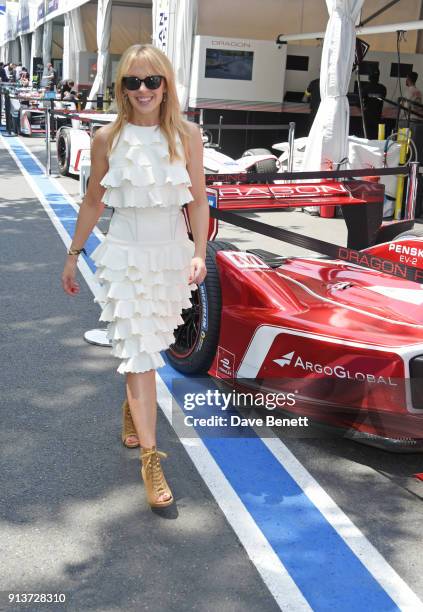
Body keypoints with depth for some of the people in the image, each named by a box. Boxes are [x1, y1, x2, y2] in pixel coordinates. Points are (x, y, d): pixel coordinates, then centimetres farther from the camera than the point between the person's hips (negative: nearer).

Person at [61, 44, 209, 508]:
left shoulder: (187, 134, -2)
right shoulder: (107, 138, -4)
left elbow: (198, 199, 1)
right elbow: (93, 201, 6)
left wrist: (199, 253, -10)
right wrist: (73, 255, 10)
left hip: (173, 252, 2)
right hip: (126, 255, -2)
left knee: (149, 344, 15)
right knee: (138, 352, -6)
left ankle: (131, 409, 45)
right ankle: (149, 458, 0)